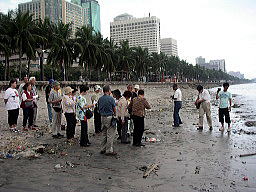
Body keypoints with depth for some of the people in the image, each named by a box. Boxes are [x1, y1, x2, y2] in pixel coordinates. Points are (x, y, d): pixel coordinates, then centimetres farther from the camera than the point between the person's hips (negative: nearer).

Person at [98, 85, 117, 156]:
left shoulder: (100, 99, 7)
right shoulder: (110, 98, -11)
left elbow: (99, 109, 12)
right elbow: (114, 108, -4)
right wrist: (114, 114, 13)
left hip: (102, 117, 7)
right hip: (109, 117, -7)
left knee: (104, 134, 17)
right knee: (110, 135, -1)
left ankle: (103, 149, 22)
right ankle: (109, 150, 2)